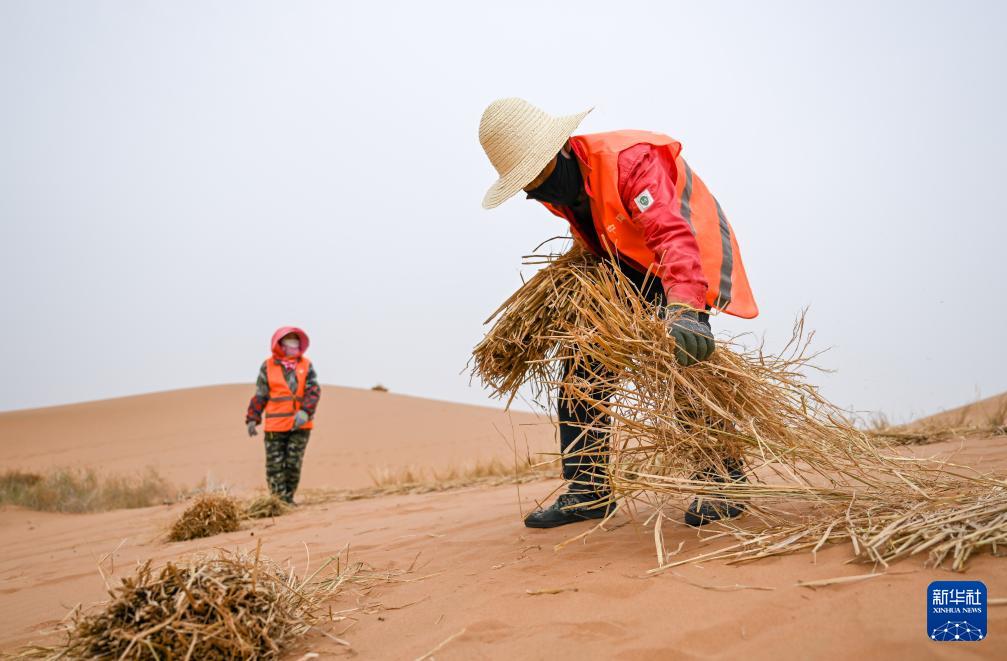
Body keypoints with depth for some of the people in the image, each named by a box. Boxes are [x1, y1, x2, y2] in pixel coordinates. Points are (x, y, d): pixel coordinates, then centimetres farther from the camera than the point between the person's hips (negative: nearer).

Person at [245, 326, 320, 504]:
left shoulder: (306, 365, 5)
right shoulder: (268, 366, 3)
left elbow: (314, 391, -6)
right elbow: (260, 395, 6)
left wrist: (304, 412, -21)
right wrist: (252, 419, 1)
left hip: (300, 425, 1)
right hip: (275, 425, -1)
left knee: (294, 464, 4)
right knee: (274, 465, -3)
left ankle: (288, 498, 18)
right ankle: (278, 500, 4)